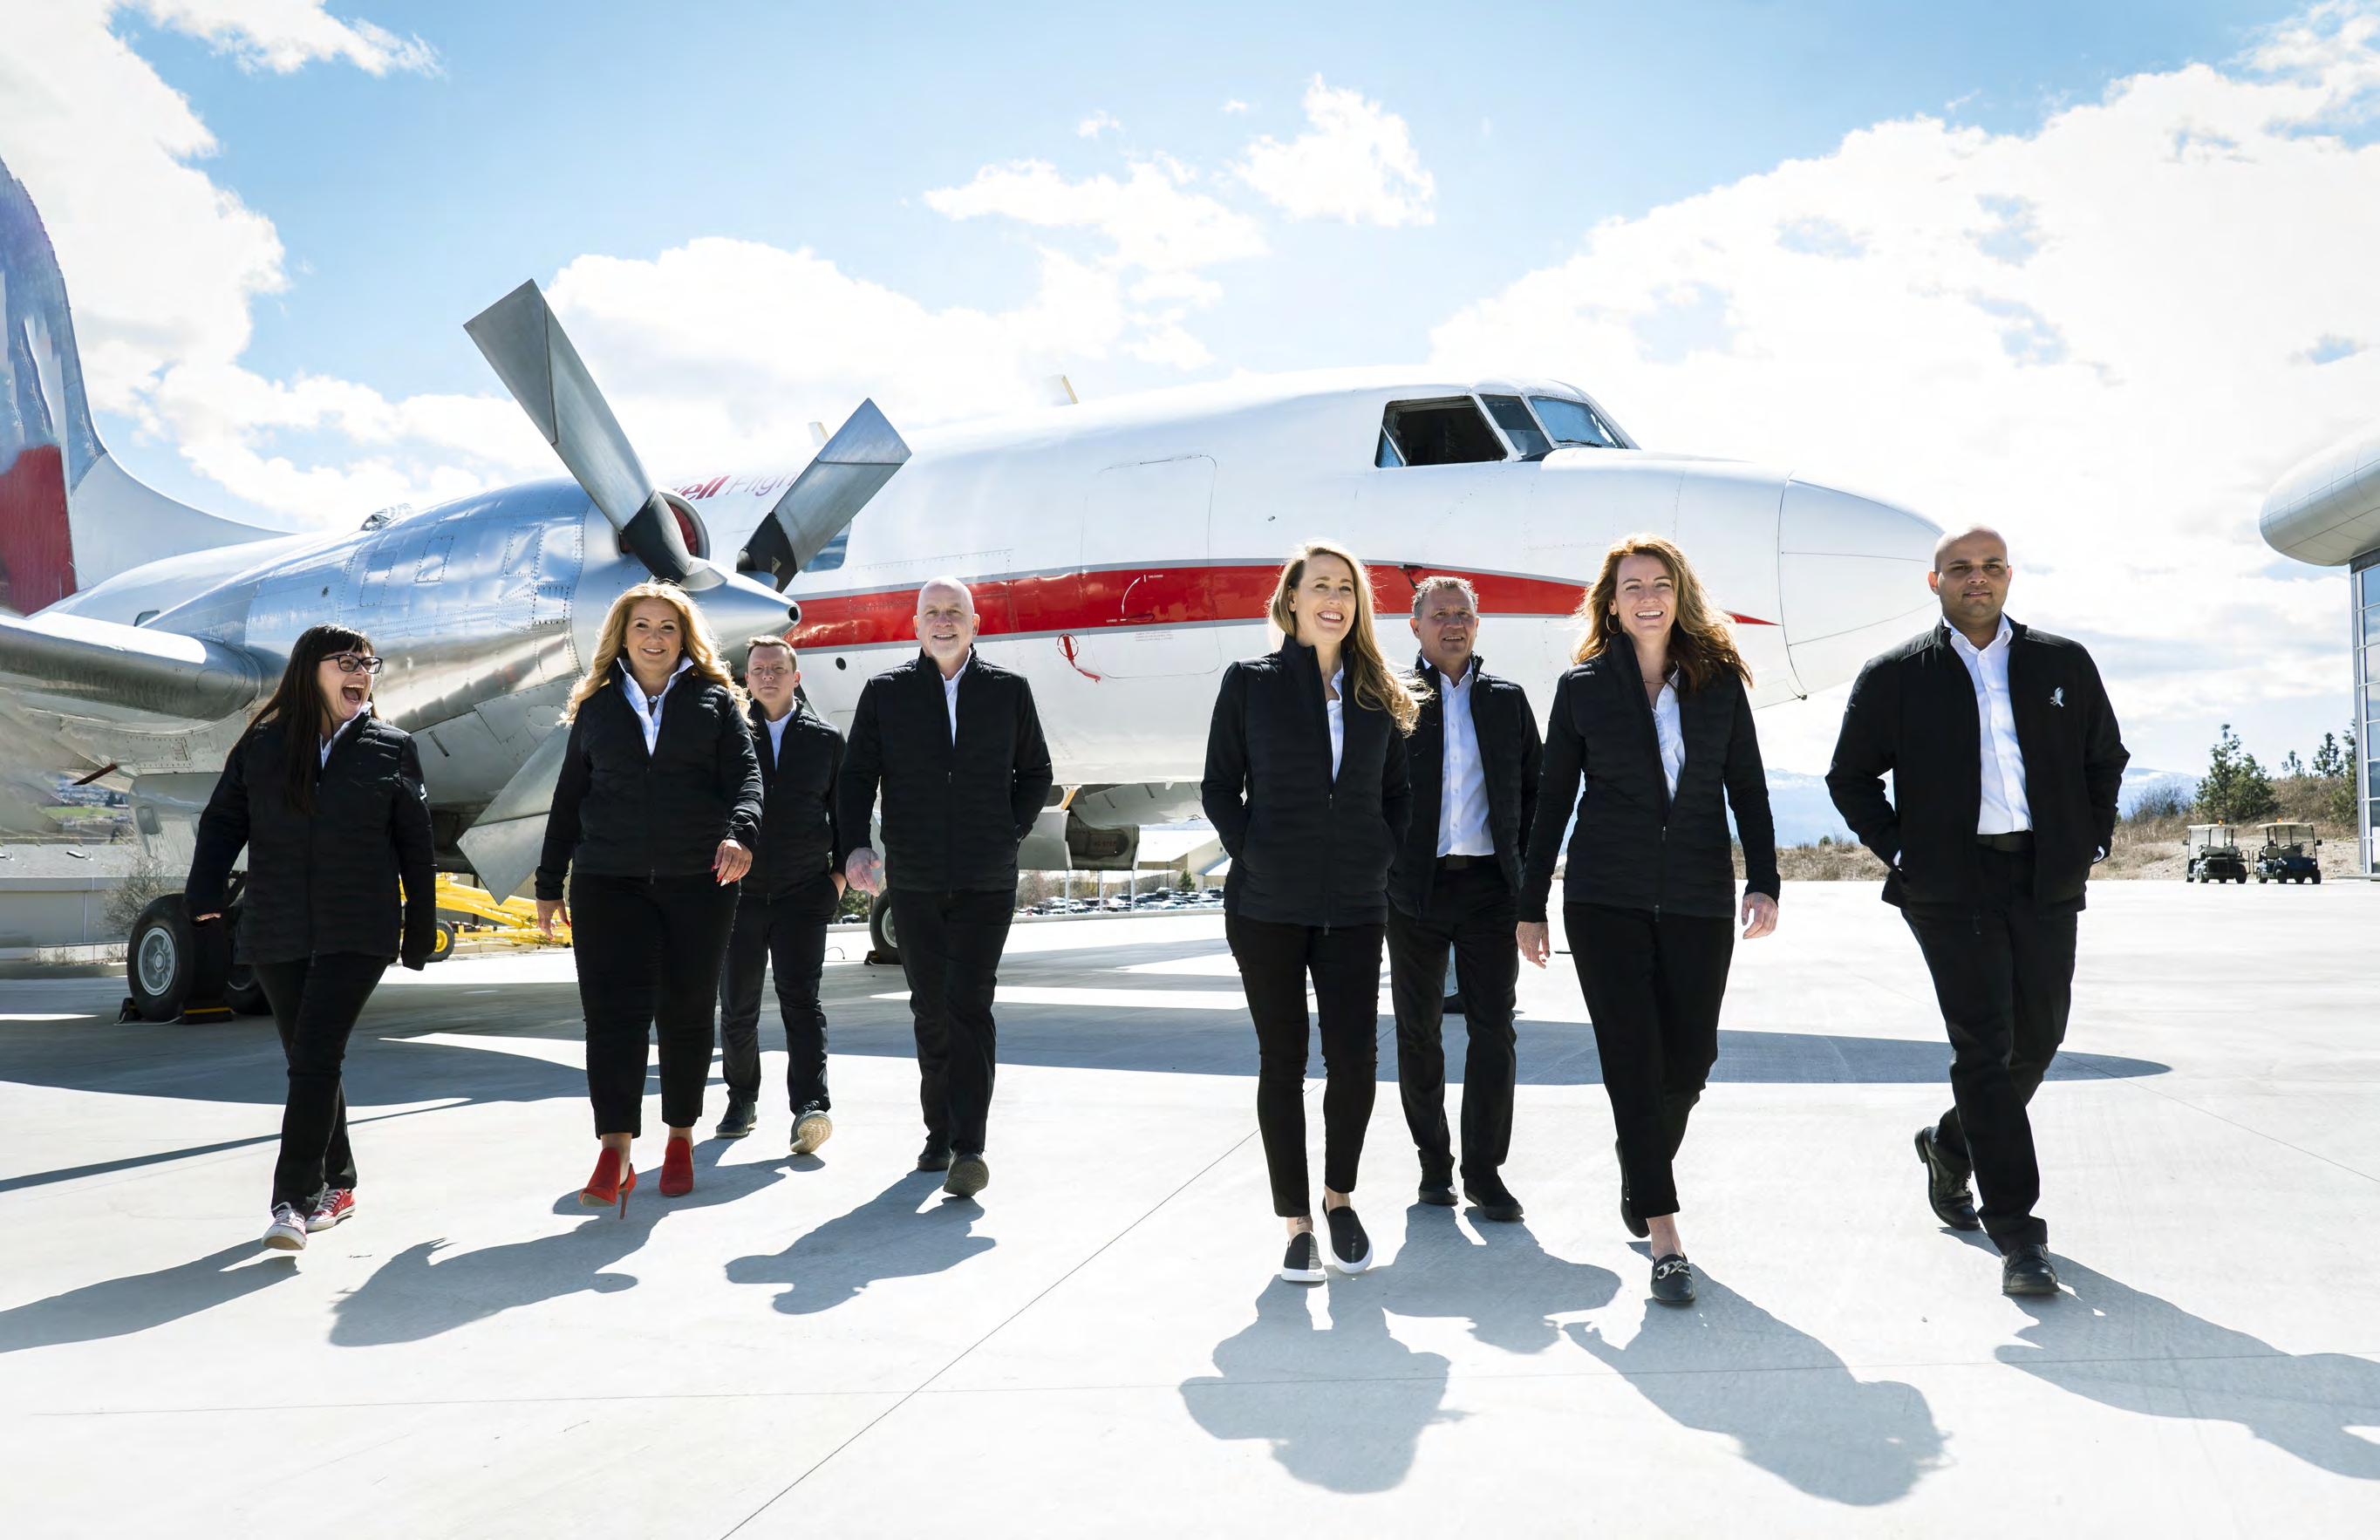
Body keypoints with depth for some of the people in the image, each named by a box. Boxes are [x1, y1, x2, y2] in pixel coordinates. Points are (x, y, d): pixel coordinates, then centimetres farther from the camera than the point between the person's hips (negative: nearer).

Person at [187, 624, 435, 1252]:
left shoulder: (392, 749, 5)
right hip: (274, 934, 3)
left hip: (357, 934, -3)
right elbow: (223, 822, 8)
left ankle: (295, 1199, -9)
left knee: (315, 1059, -12)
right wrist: (206, 894, -8)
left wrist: (420, 932, 7)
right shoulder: (261, 745, 8)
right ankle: (336, 1184, 25)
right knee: (308, 1062, 11)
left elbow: (415, 847, 8)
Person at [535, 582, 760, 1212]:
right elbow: (569, 798, 16)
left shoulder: (715, 699, 9)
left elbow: (745, 775, -2)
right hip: (609, 880, 1)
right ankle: (614, 1157, -10)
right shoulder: (597, 706, 13)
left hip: (698, 882, 0)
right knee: (613, 1011, -9)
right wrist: (549, 884, 13)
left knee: (687, 1011, 7)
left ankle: (681, 1138, 23)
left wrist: (739, 832, -22)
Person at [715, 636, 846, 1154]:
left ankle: (810, 1105, -17)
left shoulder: (826, 739, 9)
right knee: (737, 1004, 7)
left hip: (804, 892, -1)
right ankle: (741, 1100, 25)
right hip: (739, 891, 1)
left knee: (800, 996, -10)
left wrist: (840, 871, 5)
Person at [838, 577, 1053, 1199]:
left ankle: (969, 1147, -11)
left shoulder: (1009, 690, 7)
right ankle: (939, 1132, 23)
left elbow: (1035, 771, 16)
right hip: (913, 880, 1)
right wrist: (855, 845, -10)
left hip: (986, 881, -1)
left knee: (969, 1005, -10)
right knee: (930, 1009, 8)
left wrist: (1012, 833, 2)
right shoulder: (886, 692, 6)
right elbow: (857, 775, 4)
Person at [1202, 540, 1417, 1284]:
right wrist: (1253, 855, -7)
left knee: (1355, 1061, -2)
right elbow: (1219, 786, 3)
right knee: (1283, 1062, 4)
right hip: (1267, 906, -2)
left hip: (1354, 908, 2)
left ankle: (1339, 1196, 23)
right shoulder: (1250, 682, 2)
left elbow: (1397, 791, 16)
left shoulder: (1381, 693, 9)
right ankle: (1297, 1222, 16)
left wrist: (1380, 857, 3)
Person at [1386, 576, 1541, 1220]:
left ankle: (1483, 1168, 10)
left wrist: (1523, 864, 4)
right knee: (1419, 1032, 7)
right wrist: (1386, 864, -5)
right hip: (1415, 887, -1)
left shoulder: (1508, 699, 9)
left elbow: (1534, 788, 13)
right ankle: (1434, 1163, 21)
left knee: (1493, 1029, 0)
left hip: (1490, 884, 2)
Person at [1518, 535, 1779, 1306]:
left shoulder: (1720, 680, 7)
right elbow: (1553, 799, 7)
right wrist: (1531, 906, 7)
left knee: (1690, 1055, 5)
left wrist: (1763, 882, -3)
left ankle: (1642, 1169, 35)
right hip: (1606, 896, -2)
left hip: (1698, 896, 2)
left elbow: (1747, 786, 9)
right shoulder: (1583, 686, 4)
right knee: (1634, 1059, -5)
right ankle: (1664, 1239, -1)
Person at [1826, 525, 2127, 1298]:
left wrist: (2092, 842, 9)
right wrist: (1897, 852, -1)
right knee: (1985, 1047, -7)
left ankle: (1950, 1146, 37)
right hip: (1951, 883, -4)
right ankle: (2017, 1234, -3)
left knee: (2038, 1038, 10)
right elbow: (1850, 777, 8)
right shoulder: (1894, 677, 2)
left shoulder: (2064, 664, 10)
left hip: (2046, 880, 4)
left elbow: (2106, 757, 20)